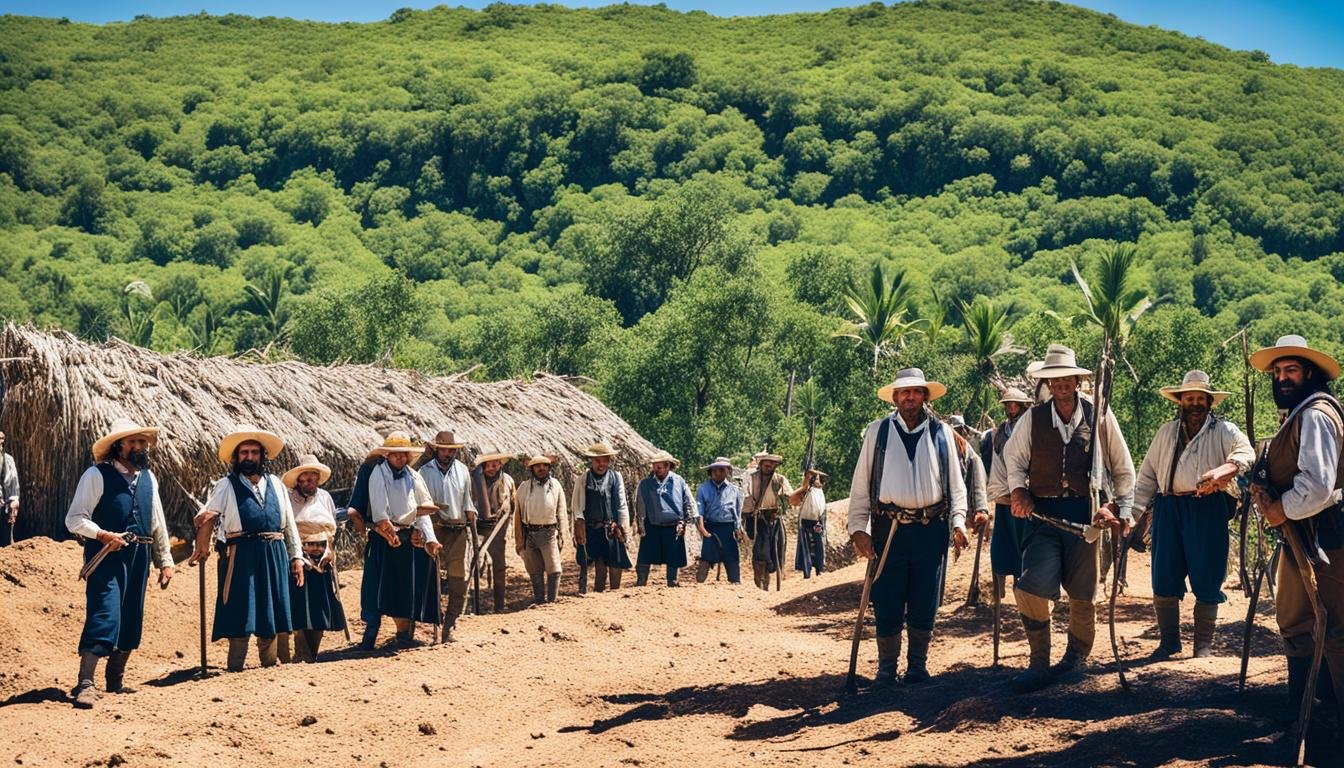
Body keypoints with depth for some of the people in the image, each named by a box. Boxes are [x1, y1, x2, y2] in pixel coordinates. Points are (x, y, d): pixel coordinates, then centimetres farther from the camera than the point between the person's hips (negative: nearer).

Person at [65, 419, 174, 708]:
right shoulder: (97, 475, -5)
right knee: (103, 616, -17)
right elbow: (74, 518, -9)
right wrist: (102, 535, -24)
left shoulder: (148, 478, 14)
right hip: (106, 556, -7)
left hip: (139, 557, 7)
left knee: (131, 620, 11)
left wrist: (165, 561, 16)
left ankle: (115, 680, 25)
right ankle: (85, 684, -20)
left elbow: (158, 523, 20)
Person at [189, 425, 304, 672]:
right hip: (241, 556, -4)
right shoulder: (226, 485, 3)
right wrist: (202, 547, -23)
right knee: (240, 612, -5)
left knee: (271, 611, 9)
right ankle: (235, 666, 1)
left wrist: (296, 557, 11)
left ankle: (270, 662, 19)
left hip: (274, 555, 4)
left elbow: (289, 523, 16)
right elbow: (206, 518, -8)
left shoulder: (275, 484, 14)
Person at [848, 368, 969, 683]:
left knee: (925, 606, 5)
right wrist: (858, 528, -1)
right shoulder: (877, 432, 6)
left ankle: (917, 667, 18)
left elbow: (956, 483, 13)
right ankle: (886, 669, 13)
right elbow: (860, 485, 6)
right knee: (887, 606, -1)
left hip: (931, 529, 1)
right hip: (889, 529, -1)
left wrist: (958, 522, 2)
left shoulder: (942, 433, 9)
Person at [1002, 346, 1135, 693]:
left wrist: (1123, 508, 8)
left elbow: (1123, 469, 10)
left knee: (1082, 593, 7)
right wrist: (1018, 489, 4)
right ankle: (1039, 664, -3)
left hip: (1084, 511, 0)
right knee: (1032, 588, -14)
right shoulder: (1033, 418, 4)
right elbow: (1013, 457, 19)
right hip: (1042, 512, 0)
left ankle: (1076, 658, 28)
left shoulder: (1100, 417, 1)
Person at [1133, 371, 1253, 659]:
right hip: (1169, 508, 3)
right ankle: (1169, 642, 15)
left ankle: (1204, 645, 11)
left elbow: (1245, 453, -16)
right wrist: (1133, 510, 6)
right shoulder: (1165, 433, 18)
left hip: (1208, 511, -3)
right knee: (1164, 581, 2)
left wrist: (1221, 471, -37)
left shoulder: (1224, 432, 4)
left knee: (1206, 581, -1)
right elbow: (1147, 476, 18)